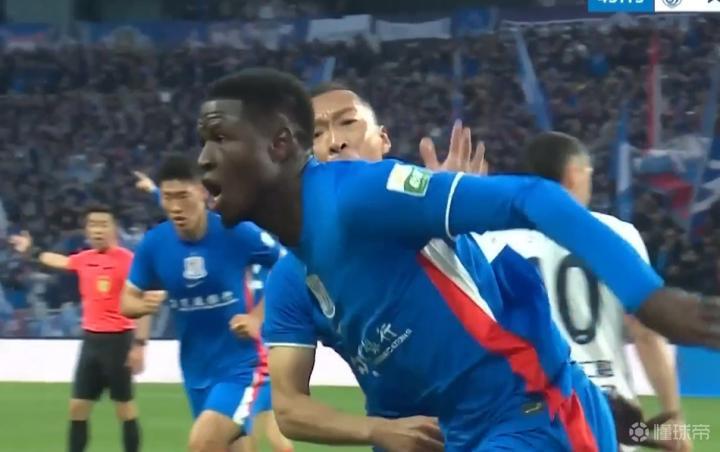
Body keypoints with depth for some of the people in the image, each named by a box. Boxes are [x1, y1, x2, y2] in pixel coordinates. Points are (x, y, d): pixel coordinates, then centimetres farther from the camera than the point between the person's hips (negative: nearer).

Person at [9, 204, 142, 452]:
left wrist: (139, 343, -20)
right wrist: (31, 251, 48)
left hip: (117, 339, -7)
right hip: (91, 339, 7)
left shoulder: (126, 259, -12)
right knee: (78, 406, 7)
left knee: (124, 406, -2)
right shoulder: (84, 259, 8)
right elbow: (60, 261, 32)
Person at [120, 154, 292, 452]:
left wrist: (258, 317, -12)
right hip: (198, 370, 5)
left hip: (242, 363, -5)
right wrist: (143, 304, -21)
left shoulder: (236, 233, -16)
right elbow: (127, 300, 3)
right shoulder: (153, 245, -6)